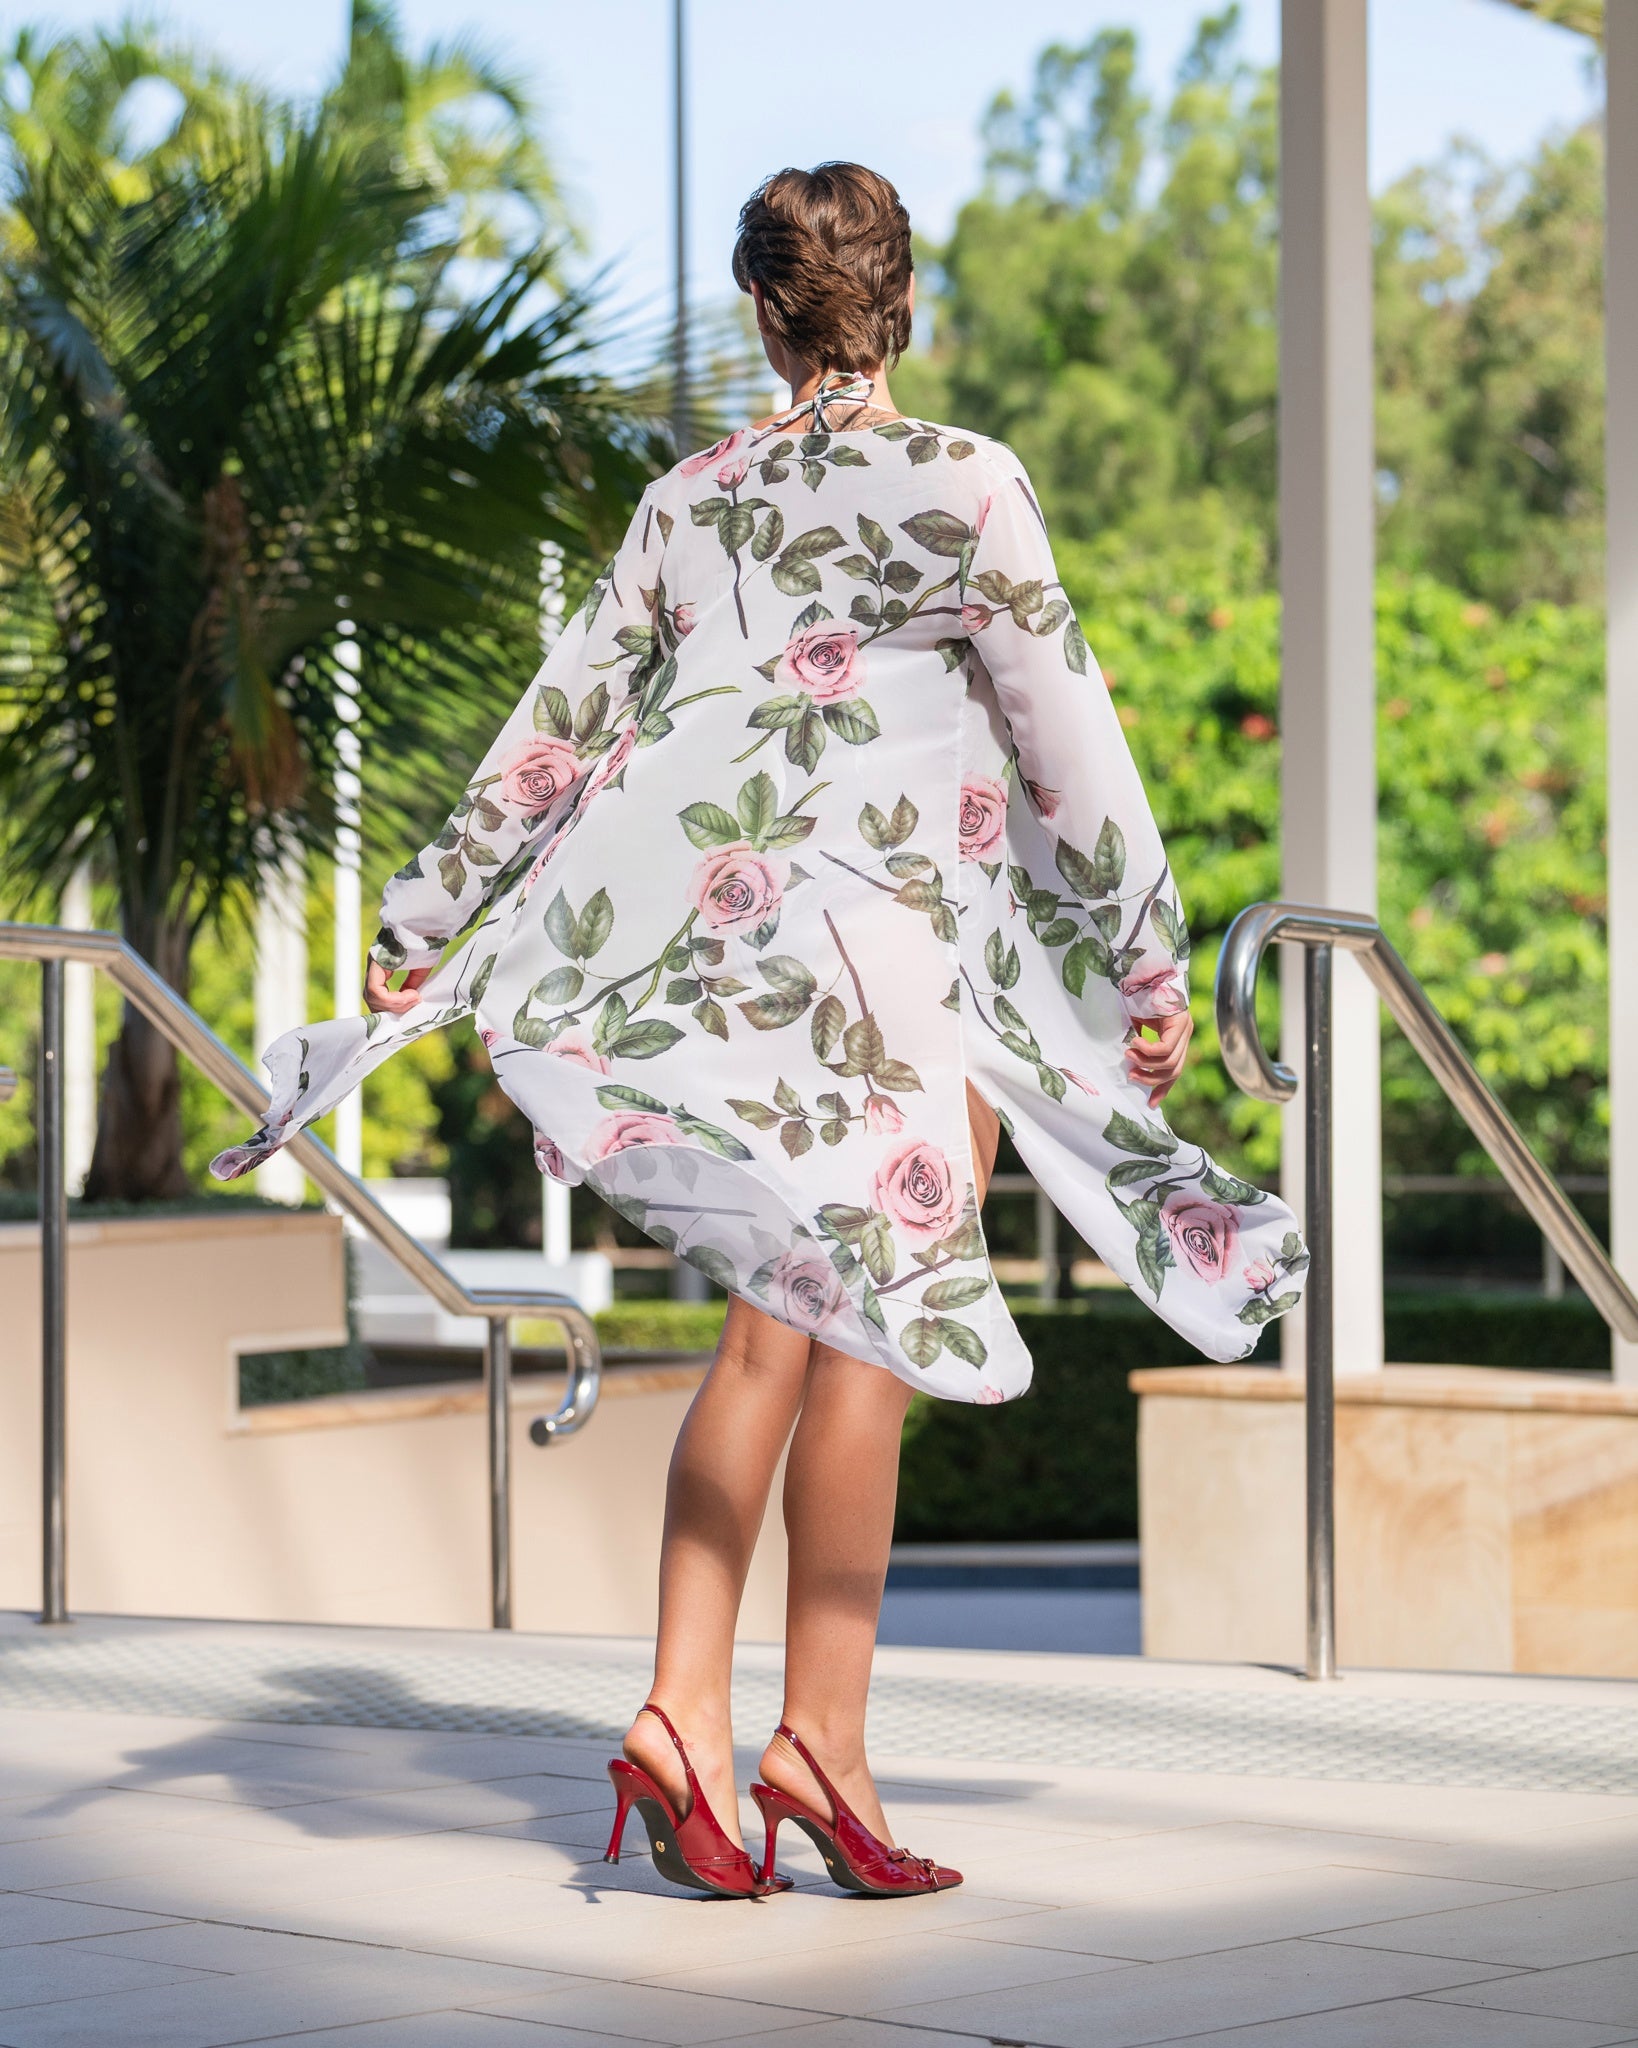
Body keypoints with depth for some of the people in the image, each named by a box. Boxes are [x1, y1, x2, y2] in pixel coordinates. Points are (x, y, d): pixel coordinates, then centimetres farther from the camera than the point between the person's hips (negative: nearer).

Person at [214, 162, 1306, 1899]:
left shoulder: (690, 499, 9)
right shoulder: (962, 484, -4)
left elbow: (558, 725, 10)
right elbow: (1063, 728, -4)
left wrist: (423, 925, 15)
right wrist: (1148, 956, 2)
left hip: (733, 955, 5)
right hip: (909, 949, -4)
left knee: (780, 1324, 9)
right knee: (862, 1335, -1)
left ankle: (686, 1714, 1)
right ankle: (824, 1738, -1)